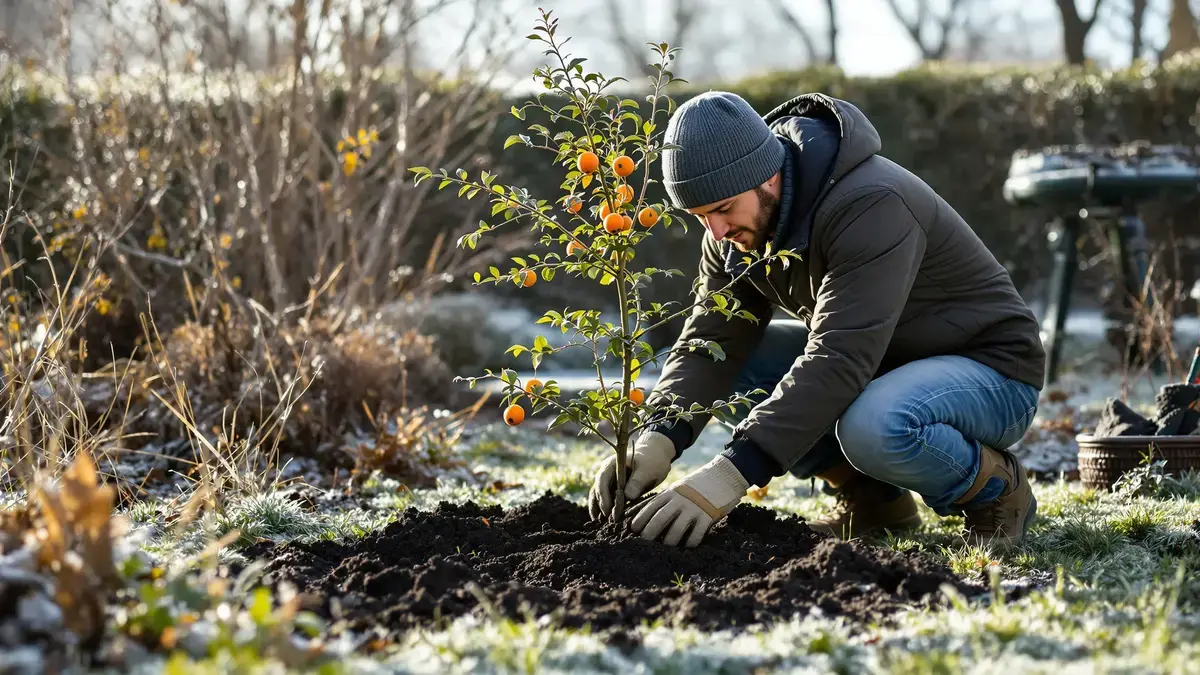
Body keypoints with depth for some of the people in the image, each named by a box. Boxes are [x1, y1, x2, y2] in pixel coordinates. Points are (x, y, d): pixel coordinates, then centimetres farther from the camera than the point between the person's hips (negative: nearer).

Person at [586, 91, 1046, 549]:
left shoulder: (870, 205, -32)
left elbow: (839, 359, -39)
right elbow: (711, 343, -9)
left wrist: (735, 471, -44)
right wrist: (658, 439, -29)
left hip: (991, 368, -8)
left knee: (871, 424, -39)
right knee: (727, 365, -7)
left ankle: (996, 487, -7)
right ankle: (868, 498, 5)